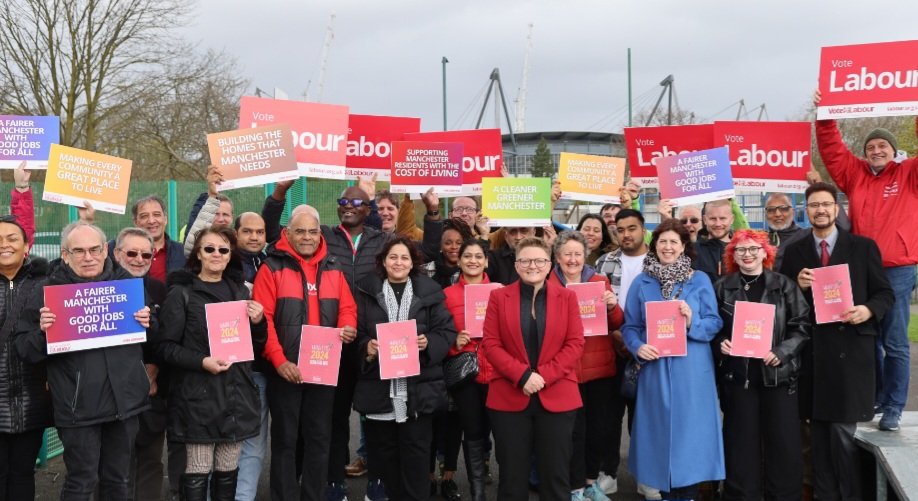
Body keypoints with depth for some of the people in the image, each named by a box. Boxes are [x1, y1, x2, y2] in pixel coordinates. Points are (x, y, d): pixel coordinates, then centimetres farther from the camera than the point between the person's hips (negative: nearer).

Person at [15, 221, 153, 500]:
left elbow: (152, 339, 17)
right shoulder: (48, 292, -4)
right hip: (78, 406, -3)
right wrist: (42, 332, -23)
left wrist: (148, 324, -5)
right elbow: (25, 351, -3)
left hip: (125, 400, 4)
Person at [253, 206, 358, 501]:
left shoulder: (332, 269, 10)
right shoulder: (272, 267, -5)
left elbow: (347, 307, 12)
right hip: (285, 369, -4)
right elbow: (263, 318, -11)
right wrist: (279, 360, -19)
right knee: (284, 439, 5)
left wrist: (347, 328, -12)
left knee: (320, 437, 11)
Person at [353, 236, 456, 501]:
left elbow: (447, 331, 3)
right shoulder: (367, 291, 7)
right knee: (383, 451, 8)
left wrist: (428, 343, -15)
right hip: (378, 387, 1)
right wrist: (366, 348, -13)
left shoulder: (429, 292, 5)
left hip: (418, 387, -1)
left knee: (415, 451, 1)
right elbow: (356, 333, 6)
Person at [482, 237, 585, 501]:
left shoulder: (567, 297, 5)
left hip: (557, 397, 0)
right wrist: (522, 375, -15)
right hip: (509, 397, 0)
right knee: (512, 476, 7)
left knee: (556, 475, 7)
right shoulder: (499, 296, 3)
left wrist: (544, 376, -13)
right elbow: (490, 344, -2)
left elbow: (575, 344, -1)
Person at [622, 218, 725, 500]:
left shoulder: (700, 281, 3)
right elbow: (630, 326, 6)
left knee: (689, 430, 2)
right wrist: (638, 347, -13)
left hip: (692, 370, -1)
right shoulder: (641, 283, 5)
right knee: (659, 431, 6)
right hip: (655, 368, 1)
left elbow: (715, 324, 1)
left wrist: (693, 322, -18)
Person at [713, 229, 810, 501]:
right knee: (741, 440, 7)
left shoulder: (784, 285, 2)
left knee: (783, 441, 3)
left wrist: (782, 352, -13)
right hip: (737, 374, 1)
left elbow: (802, 326, 0)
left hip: (778, 373, -1)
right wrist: (720, 343, -8)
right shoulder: (722, 288, 5)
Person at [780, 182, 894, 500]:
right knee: (819, 432, 9)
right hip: (813, 352, 2)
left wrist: (869, 310, -14)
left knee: (843, 431, -3)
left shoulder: (863, 247, 4)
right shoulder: (795, 252, 8)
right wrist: (798, 286, -10)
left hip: (850, 349, -2)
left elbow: (885, 293, 5)